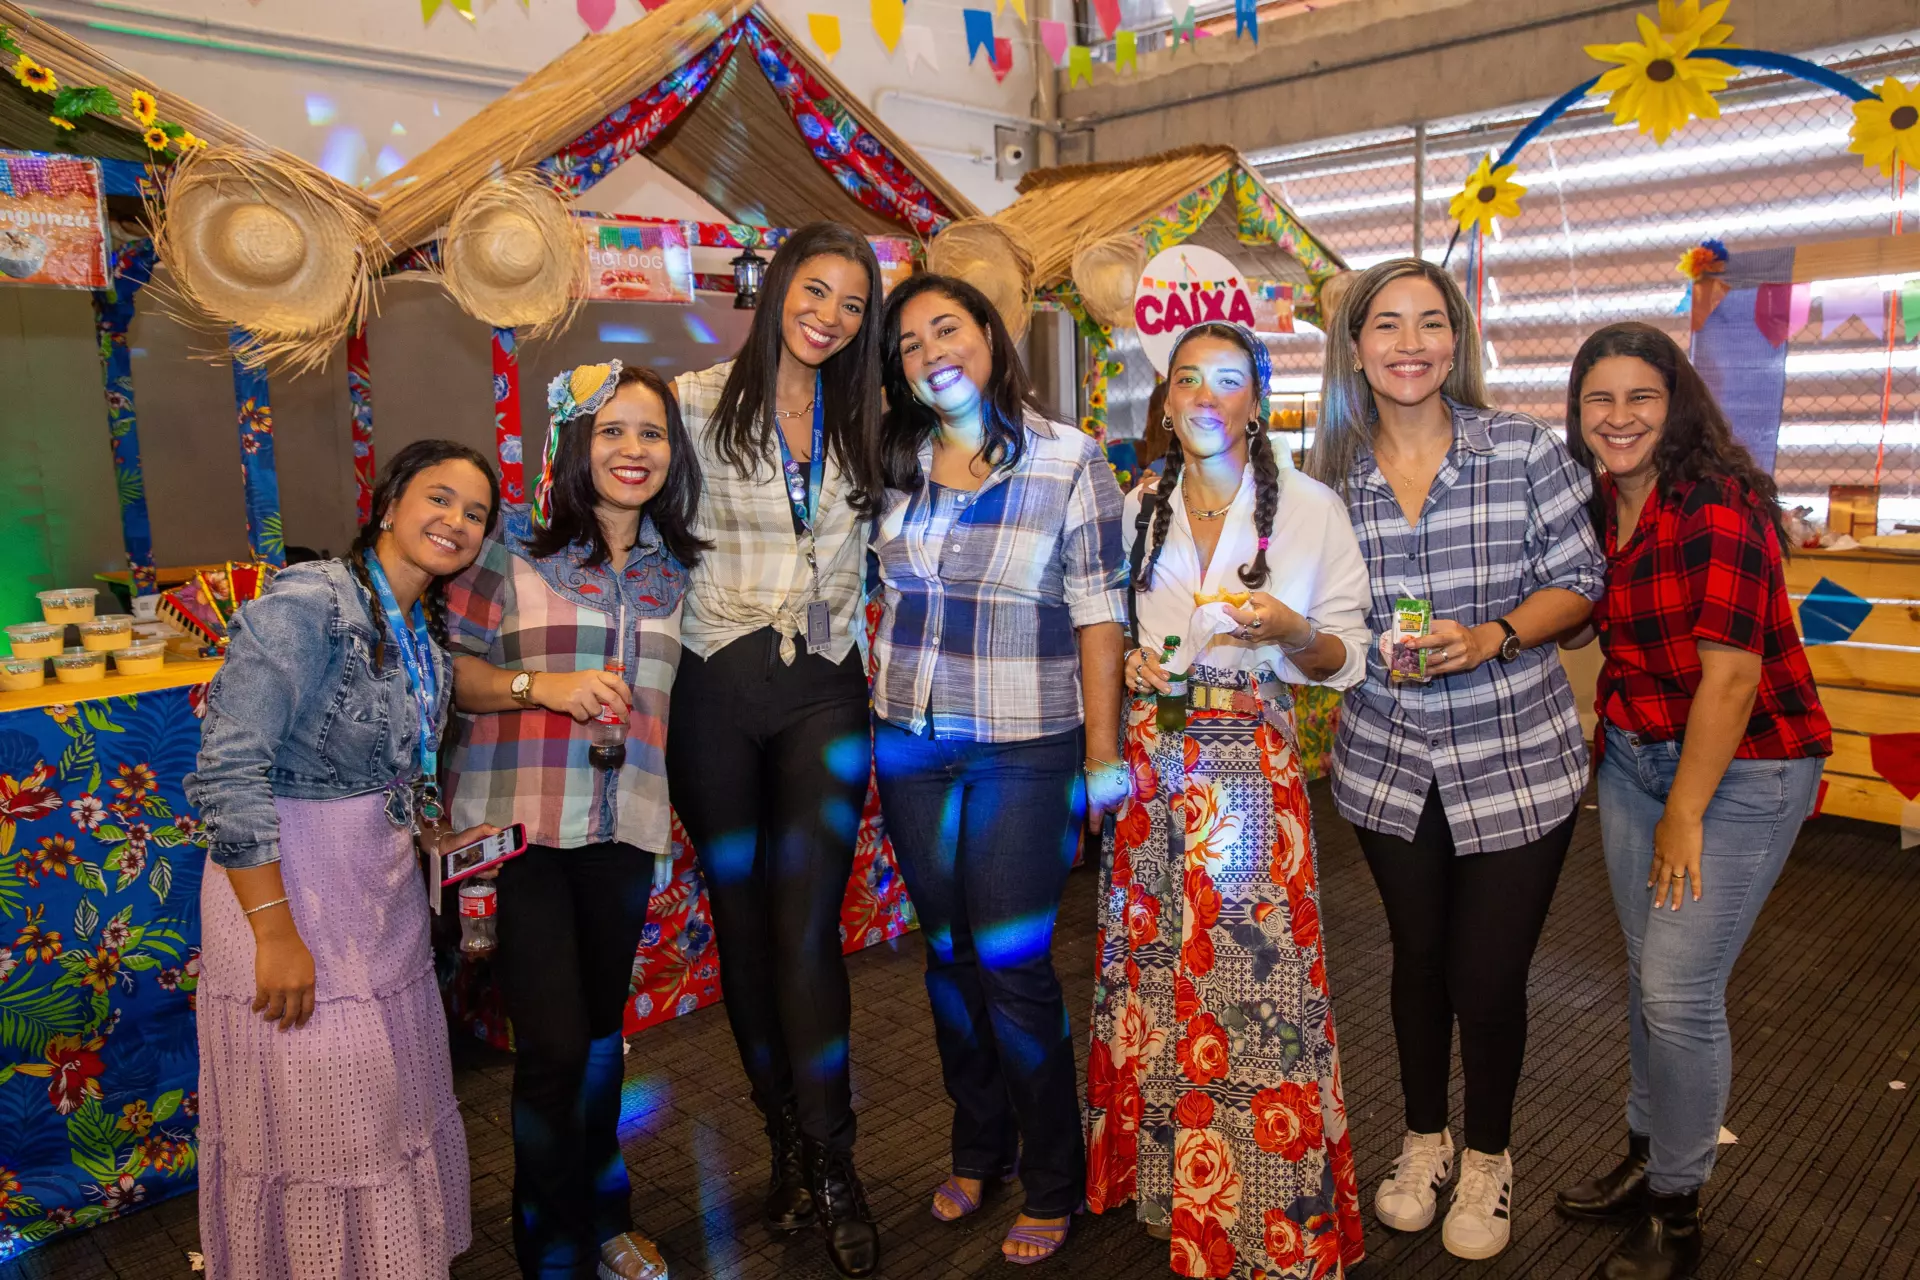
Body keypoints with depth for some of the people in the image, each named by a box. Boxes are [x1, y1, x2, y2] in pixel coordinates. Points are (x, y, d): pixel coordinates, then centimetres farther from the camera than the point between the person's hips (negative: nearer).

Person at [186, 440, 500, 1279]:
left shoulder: (427, 628, 6)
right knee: (315, 1121, 6)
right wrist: (277, 932, -23)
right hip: (286, 887, -8)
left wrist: (429, 831, 6)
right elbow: (230, 771, -24)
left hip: (383, 890, 8)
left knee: (394, 1103, 19)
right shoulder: (308, 604, -20)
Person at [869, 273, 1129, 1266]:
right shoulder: (893, 464, 5)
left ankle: (1052, 1187, 21)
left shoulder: (1069, 460, -6)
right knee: (948, 953, 14)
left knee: (1013, 964, -1)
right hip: (910, 745, 4)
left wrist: (1103, 757, -7)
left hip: (1025, 750, -4)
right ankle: (978, 1149, 35)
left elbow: (1098, 618, -6)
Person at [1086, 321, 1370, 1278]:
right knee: (1149, 970, 8)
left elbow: (1343, 657, 2)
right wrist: (1125, 663, -4)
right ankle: (1157, 1174, 30)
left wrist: (1291, 632, -18)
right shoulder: (1133, 512, 8)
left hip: (1255, 768, -3)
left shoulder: (1312, 508, -1)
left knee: (1257, 983, -4)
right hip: (1149, 763, 3)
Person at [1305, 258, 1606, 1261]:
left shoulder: (1527, 450, -8)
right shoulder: (1330, 475, -2)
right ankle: (1423, 1137, 41)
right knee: (1418, 960, 17)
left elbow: (1577, 584, -4)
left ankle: (1488, 1156, 34)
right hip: (1389, 762, 2)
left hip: (1516, 761, -2)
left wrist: (1490, 635, -19)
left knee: (1489, 977, 6)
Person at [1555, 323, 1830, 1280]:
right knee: (1647, 973, 15)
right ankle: (1645, 1159, 35)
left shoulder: (1721, 507, -20)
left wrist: (1685, 816, -15)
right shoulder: (1593, 505, 1)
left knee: (1680, 991, -4)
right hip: (1634, 755, 7)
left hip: (1742, 770, -6)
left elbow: (1731, 674, -21)